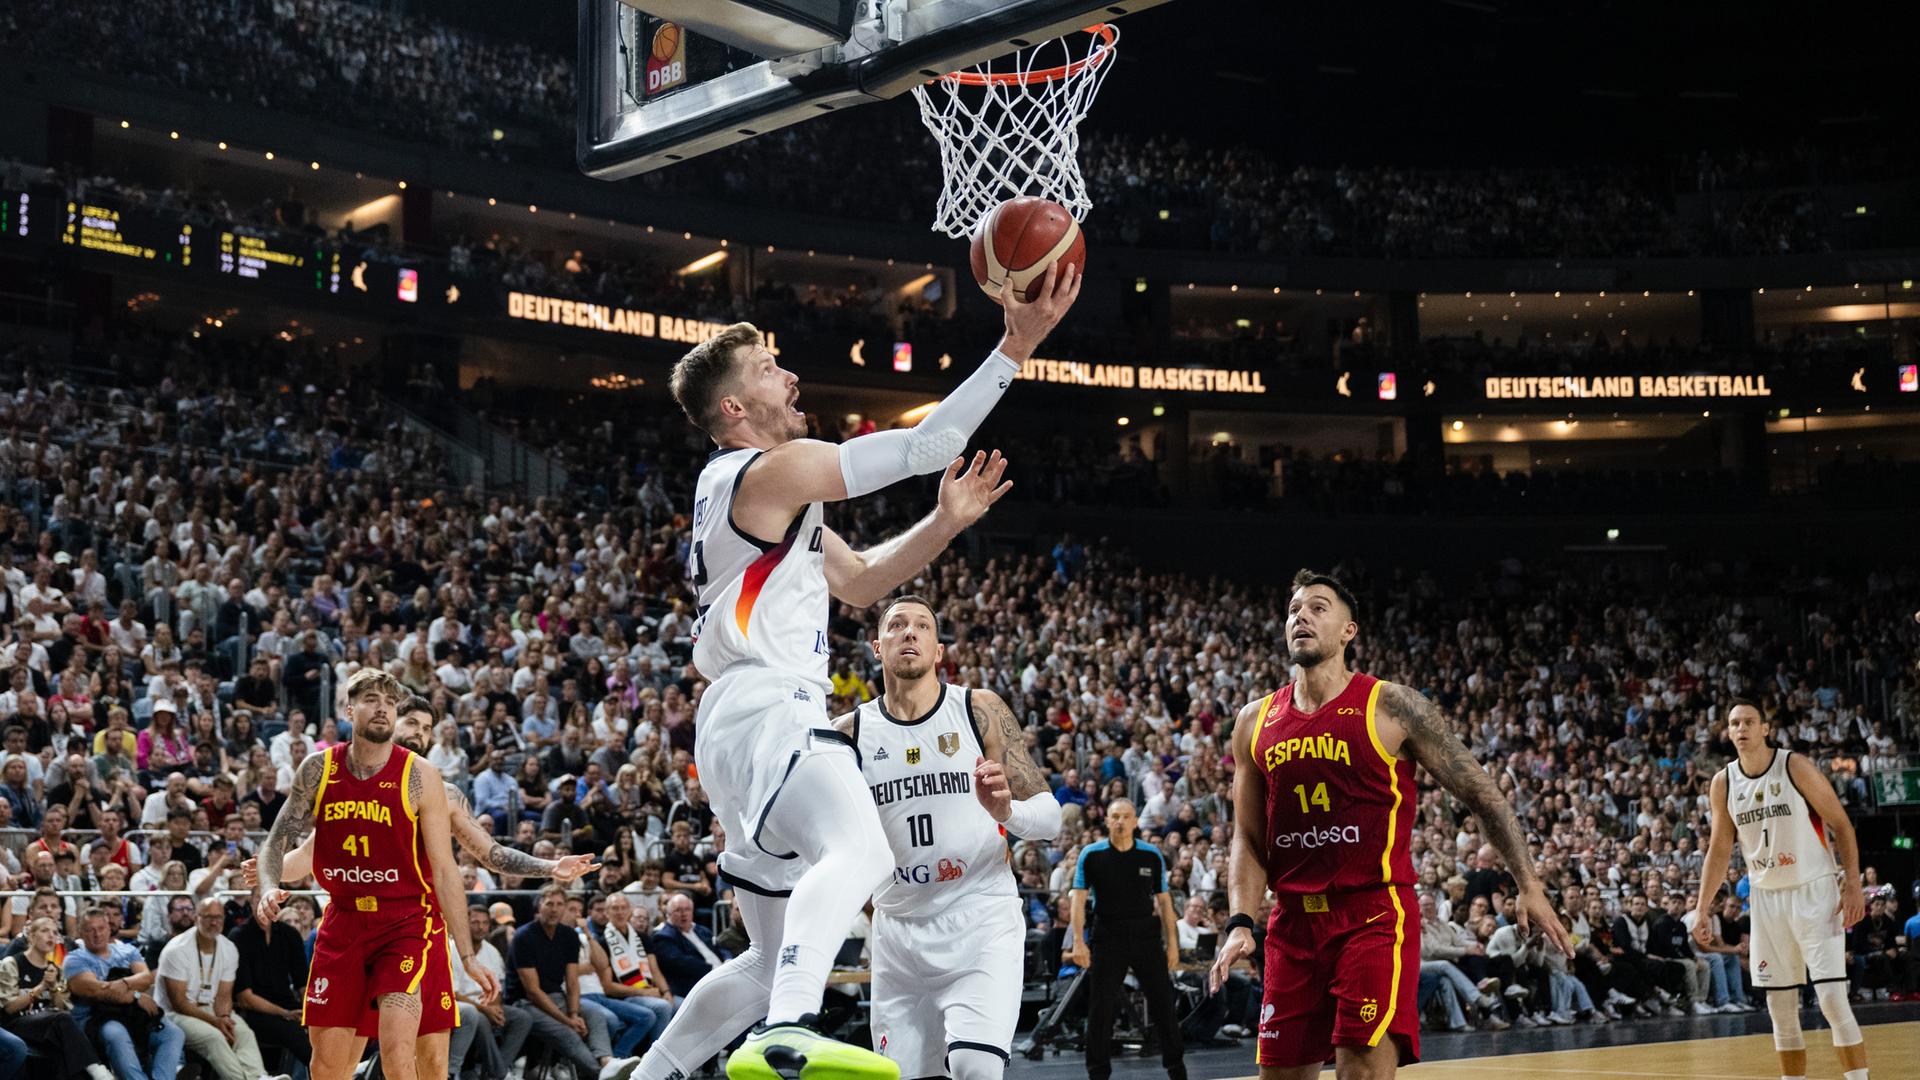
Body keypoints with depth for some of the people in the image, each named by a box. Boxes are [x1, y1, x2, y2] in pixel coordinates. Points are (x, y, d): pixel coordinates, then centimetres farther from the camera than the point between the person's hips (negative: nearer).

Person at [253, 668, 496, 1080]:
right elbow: (279, 839, 6)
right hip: (344, 921, 4)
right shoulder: (318, 770, 0)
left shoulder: (419, 776, -9)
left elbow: (445, 870, -6)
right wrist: (268, 887, -17)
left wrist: (467, 955, -8)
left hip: (407, 922, -4)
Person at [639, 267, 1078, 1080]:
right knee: (862, 854, -37)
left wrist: (947, 523, 15)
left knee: (776, 957, 18)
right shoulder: (774, 470, -4)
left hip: (735, 731, 11)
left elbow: (859, 580, 29)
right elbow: (923, 446, -10)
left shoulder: (761, 492, 26)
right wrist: (1016, 346, -8)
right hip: (764, 711, -11)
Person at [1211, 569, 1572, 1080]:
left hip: (1375, 916, -5)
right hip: (1293, 922, 5)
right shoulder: (1255, 722, 8)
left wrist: (1529, 886, -7)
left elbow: (1481, 795, -1)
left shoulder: (1393, 708, -5)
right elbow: (1247, 838, 13)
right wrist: (1240, 922, -1)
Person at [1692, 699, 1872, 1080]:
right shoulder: (1723, 783, 3)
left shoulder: (1795, 767, -10)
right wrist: (1702, 908, 5)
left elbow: (1841, 825, -6)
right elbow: (1719, 851, 11)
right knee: (1780, 1007, 6)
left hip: (1814, 891, -5)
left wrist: (1853, 885, -14)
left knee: (1832, 998, -12)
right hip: (1766, 897, 5)